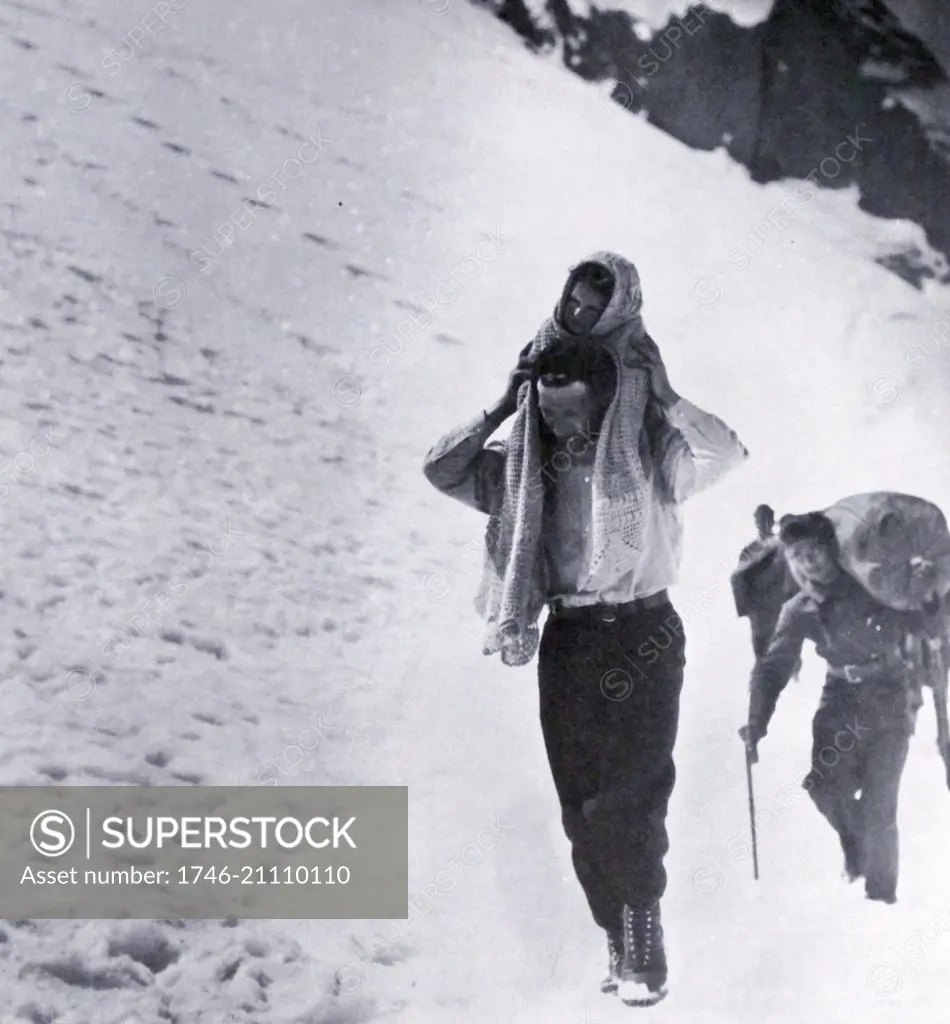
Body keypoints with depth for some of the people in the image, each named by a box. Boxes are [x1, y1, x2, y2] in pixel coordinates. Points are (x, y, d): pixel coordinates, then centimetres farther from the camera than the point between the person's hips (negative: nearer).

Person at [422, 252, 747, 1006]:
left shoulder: (652, 459, -4)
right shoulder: (527, 470, 8)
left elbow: (728, 451, -17)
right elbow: (440, 469, 8)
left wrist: (659, 395, -13)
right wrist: (504, 406, 2)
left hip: (640, 637, -5)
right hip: (565, 642, 5)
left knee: (628, 801, -10)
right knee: (582, 807, 7)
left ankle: (641, 949, -1)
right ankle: (625, 945, 18)